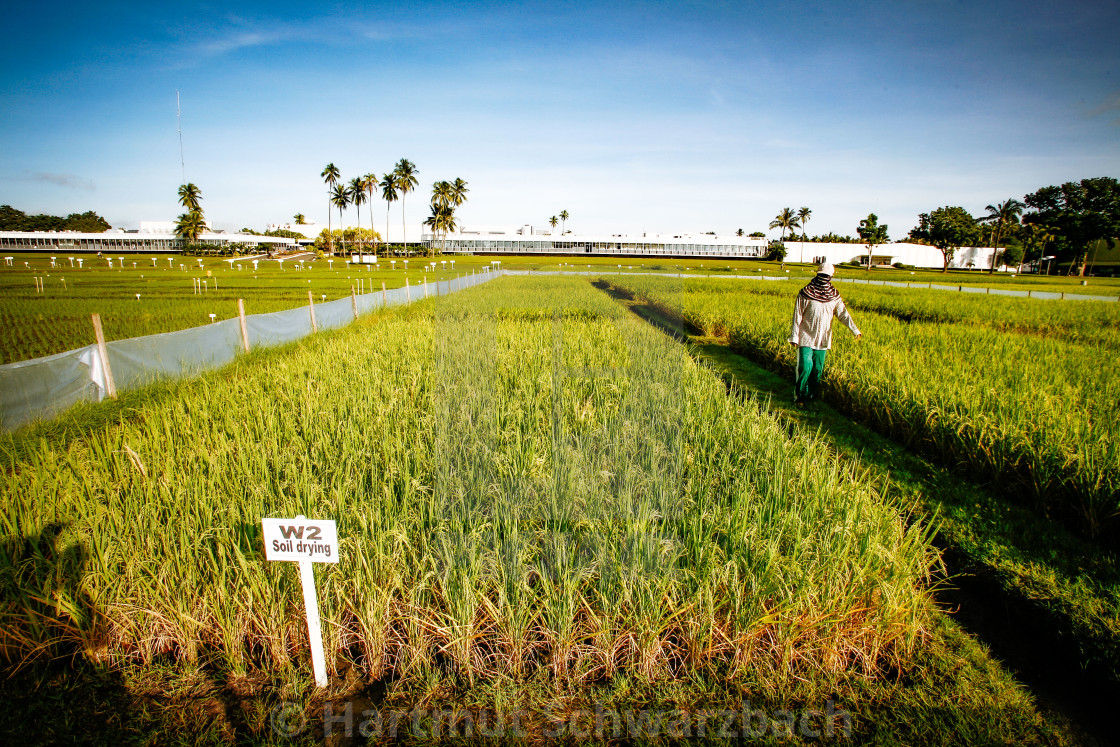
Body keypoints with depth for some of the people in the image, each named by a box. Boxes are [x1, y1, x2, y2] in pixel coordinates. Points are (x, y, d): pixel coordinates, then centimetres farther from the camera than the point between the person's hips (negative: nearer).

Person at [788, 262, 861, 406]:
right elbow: (797, 316, -6)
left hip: (823, 339, 4)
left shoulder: (834, 295, 5)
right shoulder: (805, 294, -7)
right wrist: (794, 336, -9)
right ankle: (799, 395, 6)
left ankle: (811, 396, 22)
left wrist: (855, 330, -18)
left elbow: (843, 313, -4)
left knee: (818, 369, 8)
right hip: (806, 337, -4)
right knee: (805, 367, -10)